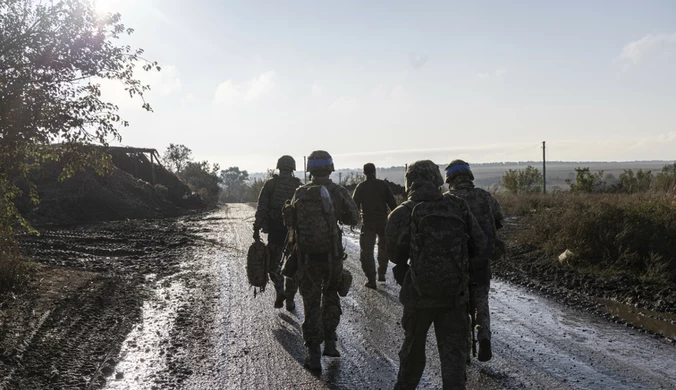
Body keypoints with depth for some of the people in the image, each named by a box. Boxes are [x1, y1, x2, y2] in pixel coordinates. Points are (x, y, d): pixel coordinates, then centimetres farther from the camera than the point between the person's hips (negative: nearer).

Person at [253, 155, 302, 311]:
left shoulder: (270, 183, 0)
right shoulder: (299, 186, 3)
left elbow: (261, 208, -6)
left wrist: (257, 228, -3)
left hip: (275, 230, -1)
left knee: (273, 263, 15)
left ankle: (280, 291, -1)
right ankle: (290, 299, 12)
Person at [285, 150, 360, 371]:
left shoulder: (300, 193, -4)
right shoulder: (338, 192, -7)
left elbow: (289, 221, 4)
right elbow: (354, 219, 3)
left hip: (307, 256, 0)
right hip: (332, 255, 0)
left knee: (311, 303, 8)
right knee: (331, 297, 22)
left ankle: (314, 355, 7)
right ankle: (329, 342, 22)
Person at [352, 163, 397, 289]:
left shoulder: (361, 187, -3)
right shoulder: (383, 185, -1)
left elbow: (354, 204, -5)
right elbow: (392, 202, -1)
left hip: (367, 223, -2)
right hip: (383, 222, 2)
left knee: (366, 251, 1)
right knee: (383, 248, 22)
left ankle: (371, 279, -5)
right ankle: (381, 274, 25)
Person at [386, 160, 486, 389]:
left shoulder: (403, 213, -10)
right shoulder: (459, 207, -2)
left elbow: (395, 254, -6)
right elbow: (479, 246, 0)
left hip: (419, 293, -1)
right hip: (455, 294, 1)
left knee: (413, 347, 20)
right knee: (454, 352, 9)